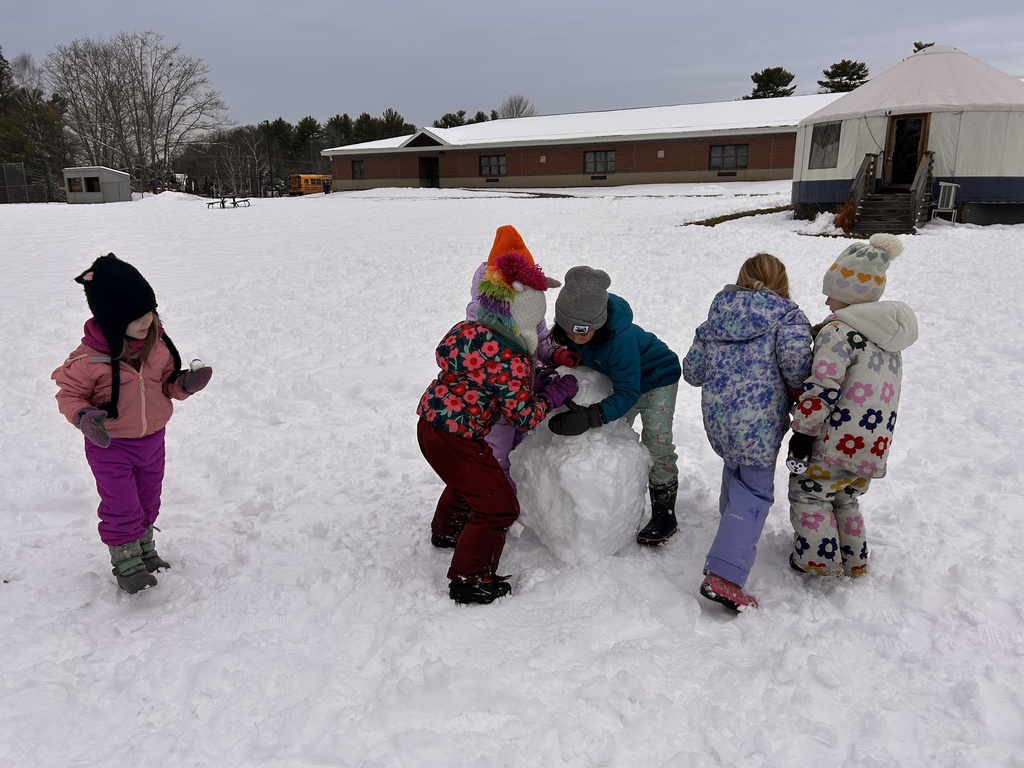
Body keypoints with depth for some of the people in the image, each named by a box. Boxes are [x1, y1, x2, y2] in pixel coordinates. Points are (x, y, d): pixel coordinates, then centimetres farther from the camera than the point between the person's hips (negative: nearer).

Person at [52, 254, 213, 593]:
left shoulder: (158, 344, -9)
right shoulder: (89, 358, -24)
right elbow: (69, 394, -12)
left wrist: (184, 384, -17)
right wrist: (84, 416, -31)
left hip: (152, 439, 5)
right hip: (110, 446, -5)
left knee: (148, 501, 21)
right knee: (121, 509, 4)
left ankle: (145, 550, 43)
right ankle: (126, 564, 24)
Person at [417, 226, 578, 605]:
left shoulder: (467, 329, 2)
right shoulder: (511, 358, -22)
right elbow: (524, 416, -19)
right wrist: (557, 391, -4)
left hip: (430, 424, 10)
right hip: (456, 440, -10)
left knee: (468, 479, 35)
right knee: (499, 504, 2)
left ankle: (446, 531, 60)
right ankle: (470, 579, 10)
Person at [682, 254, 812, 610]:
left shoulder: (716, 315, 13)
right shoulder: (787, 314, -1)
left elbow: (692, 371, 12)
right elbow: (794, 355, -21)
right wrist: (797, 388, -2)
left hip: (716, 417, 6)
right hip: (759, 422, -5)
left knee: (735, 468, 31)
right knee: (755, 492, 3)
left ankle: (731, 522, 53)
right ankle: (723, 575, -8)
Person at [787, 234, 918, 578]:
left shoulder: (838, 331, -16)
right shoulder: (890, 332, 13)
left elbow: (823, 388, -21)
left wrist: (803, 432, -14)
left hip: (841, 441, -9)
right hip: (875, 444, 9)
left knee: (807, 489, 9)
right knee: (845, 496, 24)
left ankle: (819, 559, 14)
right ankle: (854, 561, 33)